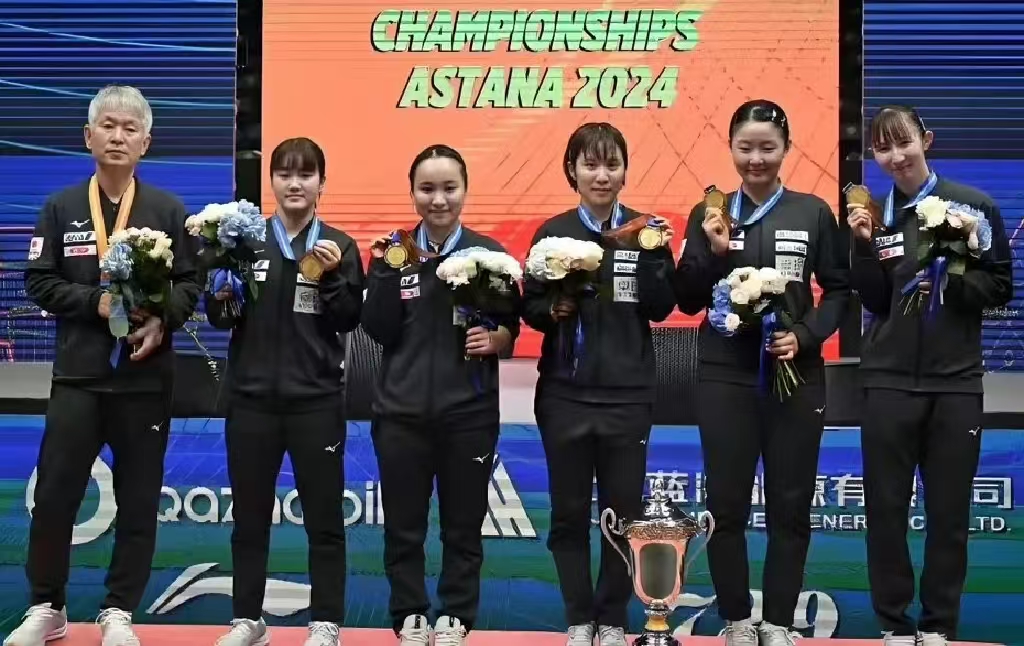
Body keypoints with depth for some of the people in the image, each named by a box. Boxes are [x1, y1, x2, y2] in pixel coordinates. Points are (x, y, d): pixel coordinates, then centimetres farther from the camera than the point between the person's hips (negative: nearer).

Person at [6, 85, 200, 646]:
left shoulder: (169, 211, 3)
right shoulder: (60, 208, 4)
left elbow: (189, 283, 3)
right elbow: (39, 281, 1)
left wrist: (163, 321, -16)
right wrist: (96, 302, -14)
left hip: (145, 376, 0)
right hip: (77, 374, 0)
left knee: (138, 501, 5)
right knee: (54, 495, 1)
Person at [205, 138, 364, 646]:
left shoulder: (339, 246, 2)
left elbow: (349, 321, -5)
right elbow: (219, 318, 6)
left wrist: (333, 276, -18)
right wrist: (221, 299, -14)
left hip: (316, 400, -1)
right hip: (252, 397, 2)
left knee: (324, 516, 4)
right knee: (249, 514, 10)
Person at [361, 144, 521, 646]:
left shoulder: (490, 253, 1)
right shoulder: (391, 251, 4)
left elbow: (511, 326, 4)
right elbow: (378, 331, -2)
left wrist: (495, 339, -17)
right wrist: (386, 271, -13)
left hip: (470, 411, -1)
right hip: (401, 411, 1)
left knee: (463, 524, 6)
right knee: (403, 523, 7)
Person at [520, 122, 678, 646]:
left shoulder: (644, 230, 2)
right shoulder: (552, 232, 2)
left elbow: (661, 309, -2)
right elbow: (529, 307, 4)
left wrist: (654, 255, -15)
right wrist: (554, 310, -16)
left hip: (627, 393, 0)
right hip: (565, 392, 0)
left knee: (623, 512, 6)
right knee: (569, 513, 7)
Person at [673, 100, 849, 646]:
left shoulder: (813, 212, 3)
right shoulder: (709, 215, 4)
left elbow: (839, 291, 5)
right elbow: (688, 301, 3)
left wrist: (805, 335, -11)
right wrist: (713, 251, -13)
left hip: (796, 375, 0)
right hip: (725, 376, 0)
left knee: (790, 505, 5)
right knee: (726, 504, 3)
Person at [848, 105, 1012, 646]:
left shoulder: (974, 205, -1)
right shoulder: (875, 213, 5)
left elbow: (1000, 288, 1)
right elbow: (875, 302, 2)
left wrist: (949, 281, -15)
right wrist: (865, 246, -11)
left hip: (955, 380, -1)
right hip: (889, 379, 2)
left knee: (949, 511, 4)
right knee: (886, 507, 3)